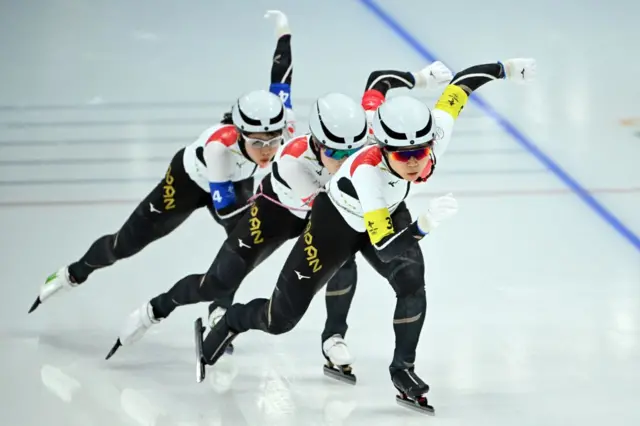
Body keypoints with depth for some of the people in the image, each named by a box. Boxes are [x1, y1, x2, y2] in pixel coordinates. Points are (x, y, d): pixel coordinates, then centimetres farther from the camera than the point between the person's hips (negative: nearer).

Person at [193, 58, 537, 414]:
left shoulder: (436, 134, -33)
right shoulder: (367, 170, -45)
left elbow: (460, 83, -17)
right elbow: (384, 246, -49)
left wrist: (505, 69, -10)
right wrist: (424, 225, -63)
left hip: (388, 213, 5)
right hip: (337, 220, -4)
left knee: (411, 284, -23)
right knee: (281, 319, 1)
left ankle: (404, 369, 0)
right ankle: (229, 323, 34)